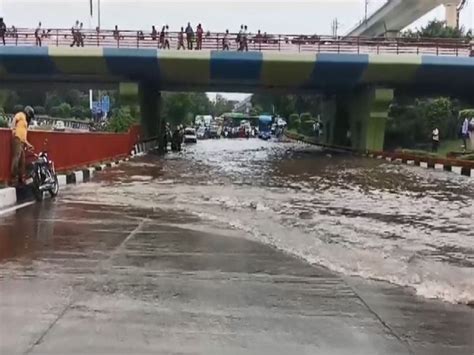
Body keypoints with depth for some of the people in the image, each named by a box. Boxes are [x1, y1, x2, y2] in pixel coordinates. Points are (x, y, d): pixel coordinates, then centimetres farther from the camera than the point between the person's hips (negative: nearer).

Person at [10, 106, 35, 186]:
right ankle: (13, 179, -20)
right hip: (17, 140, -10)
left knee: (22, 162, 10)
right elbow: (15, 119, -17)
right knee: (16, 159, -16)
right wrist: (14, 128, -28)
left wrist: (28, 144, 32)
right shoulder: (21, 115, 7)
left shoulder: (25, 122, 31)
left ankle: (20, 179, 15)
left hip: (22, 142, 10)